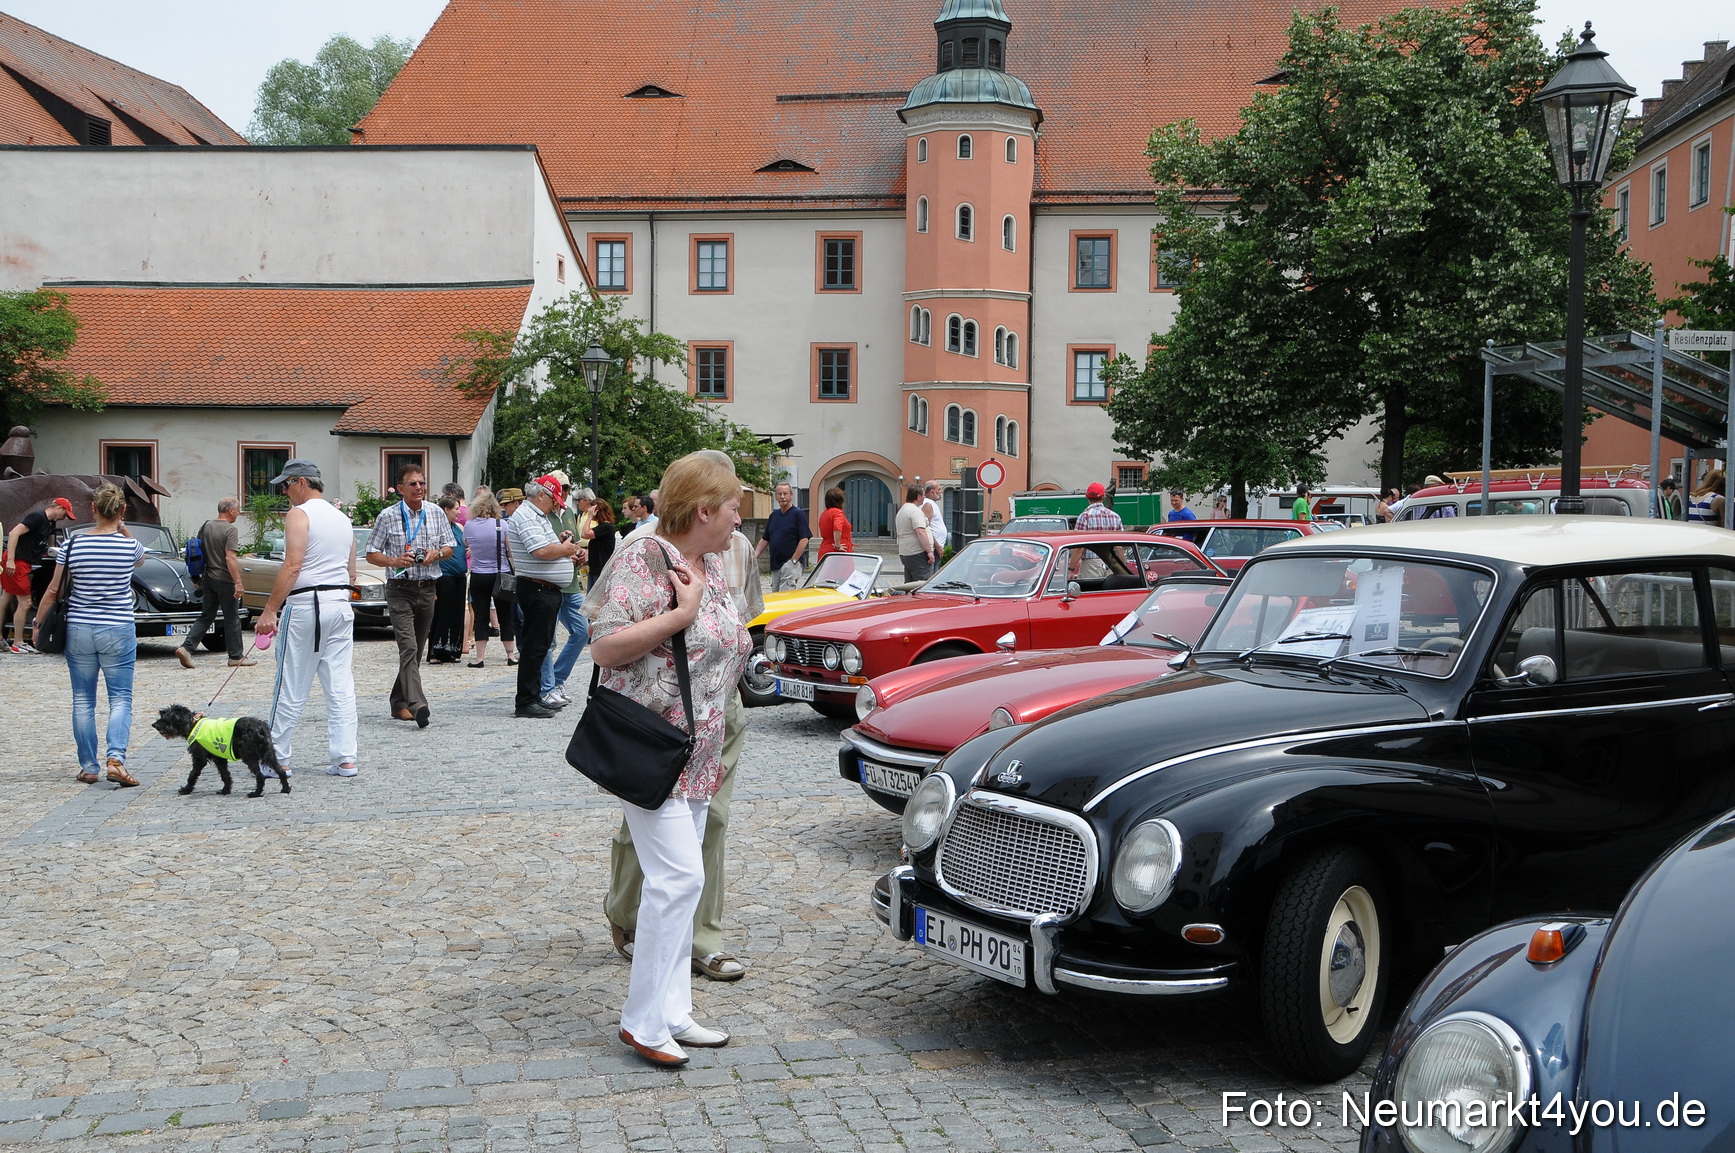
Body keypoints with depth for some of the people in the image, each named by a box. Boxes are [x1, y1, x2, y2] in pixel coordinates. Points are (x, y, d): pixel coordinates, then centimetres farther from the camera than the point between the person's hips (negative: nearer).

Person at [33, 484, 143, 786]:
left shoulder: (72, 545, -5)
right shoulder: (129, 546, -6)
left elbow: (53, 591, 0)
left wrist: (38, 625, 13)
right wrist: (122, 527, 10)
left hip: (78, 630, 1)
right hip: (118, 630, -1)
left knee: (83, 701, 11)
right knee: (121, 699, 3)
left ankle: (87, 767, 14)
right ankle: (116, 758, -16)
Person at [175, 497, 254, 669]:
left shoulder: (206, 526, 9)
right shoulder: (230, 530, -15)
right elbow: (230, 558, -22)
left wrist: (199, 579, 23)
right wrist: (238, 582, -21)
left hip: (208, 578, 7)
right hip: (225, 580, -7)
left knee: (206, 617, 12)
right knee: (232, 619, 3)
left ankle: (186, 647, -2)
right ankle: (236, 657, 10)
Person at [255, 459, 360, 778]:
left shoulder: (299, 514, -7)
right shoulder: (343, 519, 17)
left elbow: (293, 565, -16)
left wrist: (269, 610, -16)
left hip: (305, 606, -7)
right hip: (341, 605, 7)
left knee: (291, 690, 1)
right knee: (341, 688, 5)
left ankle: (277, 758, 8)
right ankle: (344, 759, 4)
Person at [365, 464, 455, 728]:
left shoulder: (436, 514, 8)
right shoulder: (387, 516, -2)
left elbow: (449, 547, 15)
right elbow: (371, 554, 2)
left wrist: (437, 553, -7)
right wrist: (394, 561, -17)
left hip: (427, 590, 4)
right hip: (400, 590, -4)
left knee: (417, 650, 10)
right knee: (408, 648, -17)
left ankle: (399, 702, 23)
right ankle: (417, 705, -29)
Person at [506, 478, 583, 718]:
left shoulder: (538, 516, 20)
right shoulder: (526, 516, -14)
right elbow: (542, 551, -25)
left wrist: (567, 549, 8)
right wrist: (565, 548, -9)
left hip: (548, 590, 11)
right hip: (537, 589, -11)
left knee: (540, 644, 15)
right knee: (535, 646, -7)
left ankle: (532, 696, 22)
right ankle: (525, 702, -4)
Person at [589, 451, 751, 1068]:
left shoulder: (712, 565, 13)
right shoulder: (642, 559, -14)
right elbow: (604, 648, -21)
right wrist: (681, 613, -22)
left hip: (697, 752, 9)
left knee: (678, 879, 11)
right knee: (678, 875, -12)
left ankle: (673, 1013, 18)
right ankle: (643, 1021, -2)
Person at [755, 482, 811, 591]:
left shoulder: (798, 514, -6)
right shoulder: (773, 515, 16)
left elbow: (804, 540, -12)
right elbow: (765, 539, 18)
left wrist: (793, 560, -16)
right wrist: (755, 556, 5)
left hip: (790, 563, -8)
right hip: (775, 564, 8)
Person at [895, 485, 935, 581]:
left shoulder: (901, 511, 20)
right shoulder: (915, 511, -12)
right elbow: (920, 532, -22)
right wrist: (929, 551, -21)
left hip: (904, 554, 10)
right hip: (918, 554, -10)